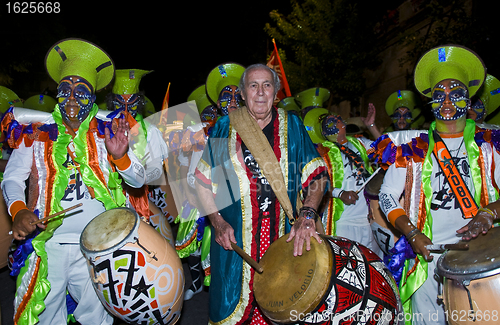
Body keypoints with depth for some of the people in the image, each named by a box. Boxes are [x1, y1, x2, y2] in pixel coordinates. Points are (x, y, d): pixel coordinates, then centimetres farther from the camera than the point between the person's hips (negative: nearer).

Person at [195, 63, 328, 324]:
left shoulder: (291, 125, 2)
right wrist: (217, 221, -5)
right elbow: (203, 179, 4)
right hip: (234, 237, 0)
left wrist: (307, 214, -16)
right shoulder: (225, 127, 1)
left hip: (283, 238, 1)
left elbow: (317, 175, -1)